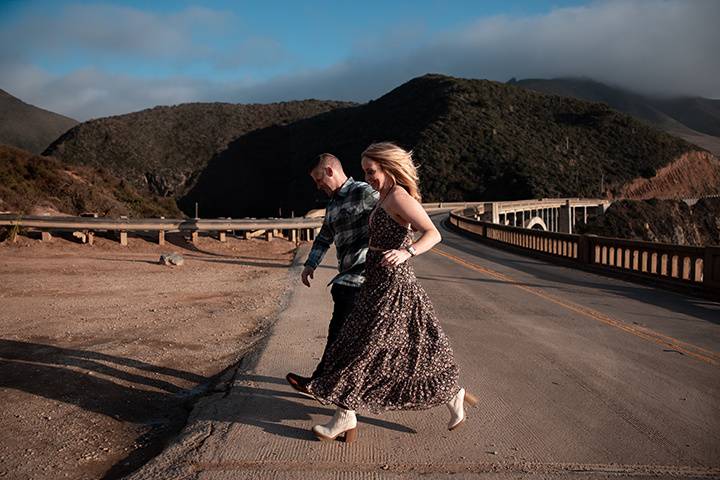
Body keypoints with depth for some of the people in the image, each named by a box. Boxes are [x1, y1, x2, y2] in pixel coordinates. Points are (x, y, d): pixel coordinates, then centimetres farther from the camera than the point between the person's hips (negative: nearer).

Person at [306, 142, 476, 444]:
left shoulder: (399, 197, -16)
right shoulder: (386, 198, 12)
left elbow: (433, 234, -24)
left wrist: (406, 253, -39)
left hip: (392, 286, -10)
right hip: (379, 283, 10)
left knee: (364, 348, -3)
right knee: (410, 349, 14)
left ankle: (345, 418, 12)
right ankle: (453, 395, 26)